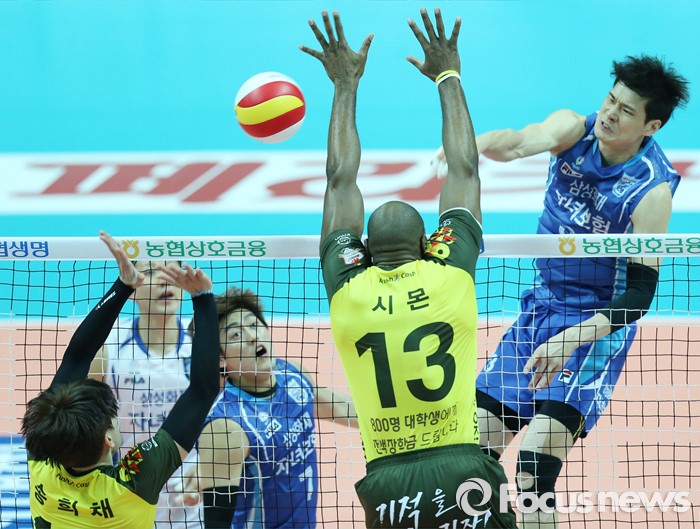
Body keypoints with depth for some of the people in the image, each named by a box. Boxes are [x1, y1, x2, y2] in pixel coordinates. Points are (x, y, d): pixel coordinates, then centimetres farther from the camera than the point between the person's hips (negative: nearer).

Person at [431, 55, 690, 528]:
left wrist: (571, 339, -31)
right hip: (539, 310, 6)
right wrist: (474, 144, -50)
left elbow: (639, 294, -19)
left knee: (534, 470, -19)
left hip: (598, 327, -6)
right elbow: (521, 141, -27)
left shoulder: (652, 191, -19)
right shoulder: (575, 130, -6)